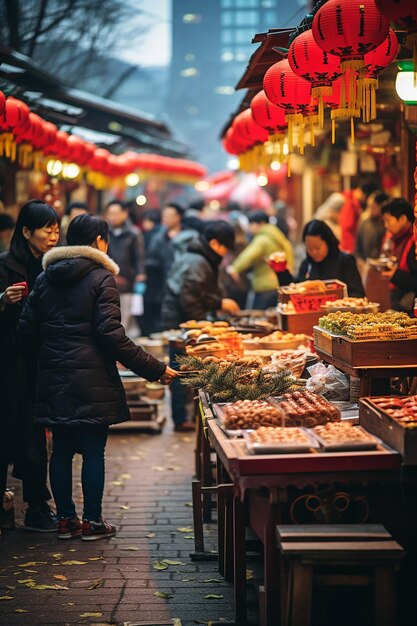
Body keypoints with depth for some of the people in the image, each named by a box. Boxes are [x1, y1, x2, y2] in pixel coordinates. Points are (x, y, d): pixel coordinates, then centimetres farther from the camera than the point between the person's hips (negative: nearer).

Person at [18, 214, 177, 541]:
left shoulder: (45, 278, 8)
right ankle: (93, 521, 8)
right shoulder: (101, 277, -9)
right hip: (92, 379, -5)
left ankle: (66, 518, 16)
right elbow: (111, 334, -15)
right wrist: (155, 369, -12)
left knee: (62, 449, 11)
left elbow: (27, 330, 7)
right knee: (93, 450, 3)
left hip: (53, 378, 5)